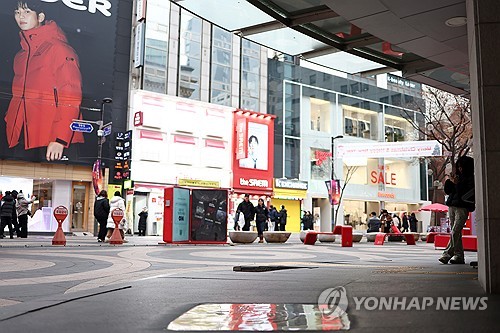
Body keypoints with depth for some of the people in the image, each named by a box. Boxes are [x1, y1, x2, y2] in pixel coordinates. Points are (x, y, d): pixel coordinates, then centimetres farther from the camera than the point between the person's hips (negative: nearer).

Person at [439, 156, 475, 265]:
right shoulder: (458, 177, 20)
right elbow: (447, 191, 19)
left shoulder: (471, 178, 0)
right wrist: (450, 181, 3)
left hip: (462, 208, -7)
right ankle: (459, 255, 8)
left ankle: (447, 254, -17)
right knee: (456, 233, 6)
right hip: (452, 206, 7)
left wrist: (457, 184, -14)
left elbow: (468, 192, -13)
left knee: (455, 232, -14)